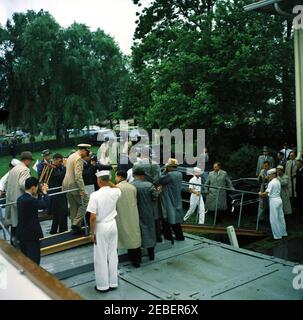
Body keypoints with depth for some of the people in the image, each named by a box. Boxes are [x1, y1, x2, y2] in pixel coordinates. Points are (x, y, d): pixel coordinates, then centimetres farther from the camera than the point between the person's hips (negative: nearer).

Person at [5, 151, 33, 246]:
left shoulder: (13, 169, 14)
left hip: (11, 199, 9)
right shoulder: (25, 169, -12)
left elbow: (9, 184, 16)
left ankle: (13, 242, 22)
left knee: (14, 222, 14)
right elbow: (22, 184, -25)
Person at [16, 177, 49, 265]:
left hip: (22, 234, 9)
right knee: (34, 261, 0)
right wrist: (44, 192, -8)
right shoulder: (30, 200, -23)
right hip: (31, 234, -9)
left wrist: (41, 194, 11)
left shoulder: (20, 199, 7)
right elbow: (45, 205, -21)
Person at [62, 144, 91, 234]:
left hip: (66, 185, 10)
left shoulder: (71, 156, 15)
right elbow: (78, 176, -23)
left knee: (73, 206, 14)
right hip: (74, 185, -9)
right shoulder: (79, 159, -15)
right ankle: (76, 224, -4)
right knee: (85, 203, 0)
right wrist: (83, 190, -24)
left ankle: (75, 228, 18)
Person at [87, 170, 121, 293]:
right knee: (112, 255, 15)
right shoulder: (115, 192, -5)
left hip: (101, 227, -5)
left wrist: (92, 232, -8)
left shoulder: (95, 195, -19)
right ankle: (113, 282, 26)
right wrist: (109, 182, 16)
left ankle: (103, 285, 17)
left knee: (101, 257, 7)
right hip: (112, 225, 5)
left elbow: (93, 217, -18)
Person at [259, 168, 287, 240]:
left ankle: (278, 235, 6)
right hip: (279, 199, 9)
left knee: (274, 219, 1)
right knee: (280, 217, 16)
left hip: (274, 201, -9)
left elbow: (266, 193, -19)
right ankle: (283, 233, 27)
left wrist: (261, 194, 0)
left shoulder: (271, 183, -17)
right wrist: (264, 194, 11)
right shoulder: (278, 182, 9)